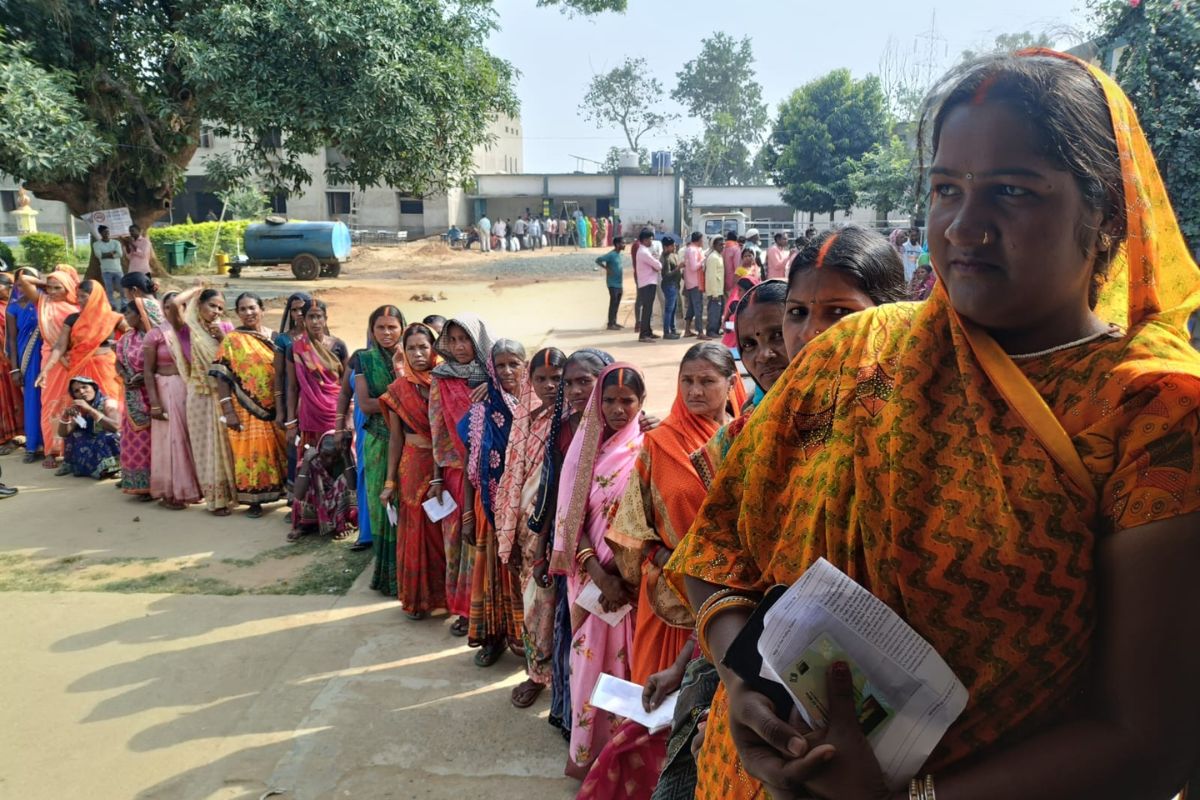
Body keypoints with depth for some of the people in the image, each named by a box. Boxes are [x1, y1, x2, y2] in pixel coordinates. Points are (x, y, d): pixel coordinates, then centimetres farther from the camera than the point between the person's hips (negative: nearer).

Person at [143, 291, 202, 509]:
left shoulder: (192, 331, 6)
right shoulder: (156, 334, -3)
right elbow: (147, 370, -6)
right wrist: (154, 403, -12)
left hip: (193, 391, 3)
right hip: (168, 392, -3)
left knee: (192, 439, 9)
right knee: (171, 440, 2)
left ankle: (191, 488, 22)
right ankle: (171, 492, 12)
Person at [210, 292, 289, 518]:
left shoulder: (274, 337, 7)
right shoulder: (232, 339, -2)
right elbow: (222, 376, -6)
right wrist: (228, 411, -14)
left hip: (274, 407, 3)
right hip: (246, 409, -3)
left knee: (278, 451, 9)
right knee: (251, 452, 2)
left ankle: (280, 489, 26)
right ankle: (253, 501, 12)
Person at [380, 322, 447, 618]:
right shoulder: (399, 389, 0)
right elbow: (396, 438, 4)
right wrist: (390, 482, 3)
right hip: (414, 466, 0)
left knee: (446, 530, 7)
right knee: (416, 530, 6)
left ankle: (446, 592, 24)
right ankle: (417, 598, 21)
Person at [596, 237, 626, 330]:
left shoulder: (618, 254, 13)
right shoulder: (611, 254, -14)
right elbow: (598, 260, -20)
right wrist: (606, 268, -23)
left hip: (619, 284, 9)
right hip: (613, 284, -9)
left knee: (617, 304, 12)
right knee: (613, 303, -8)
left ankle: (614, 322, 19)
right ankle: (610, 324, -5)